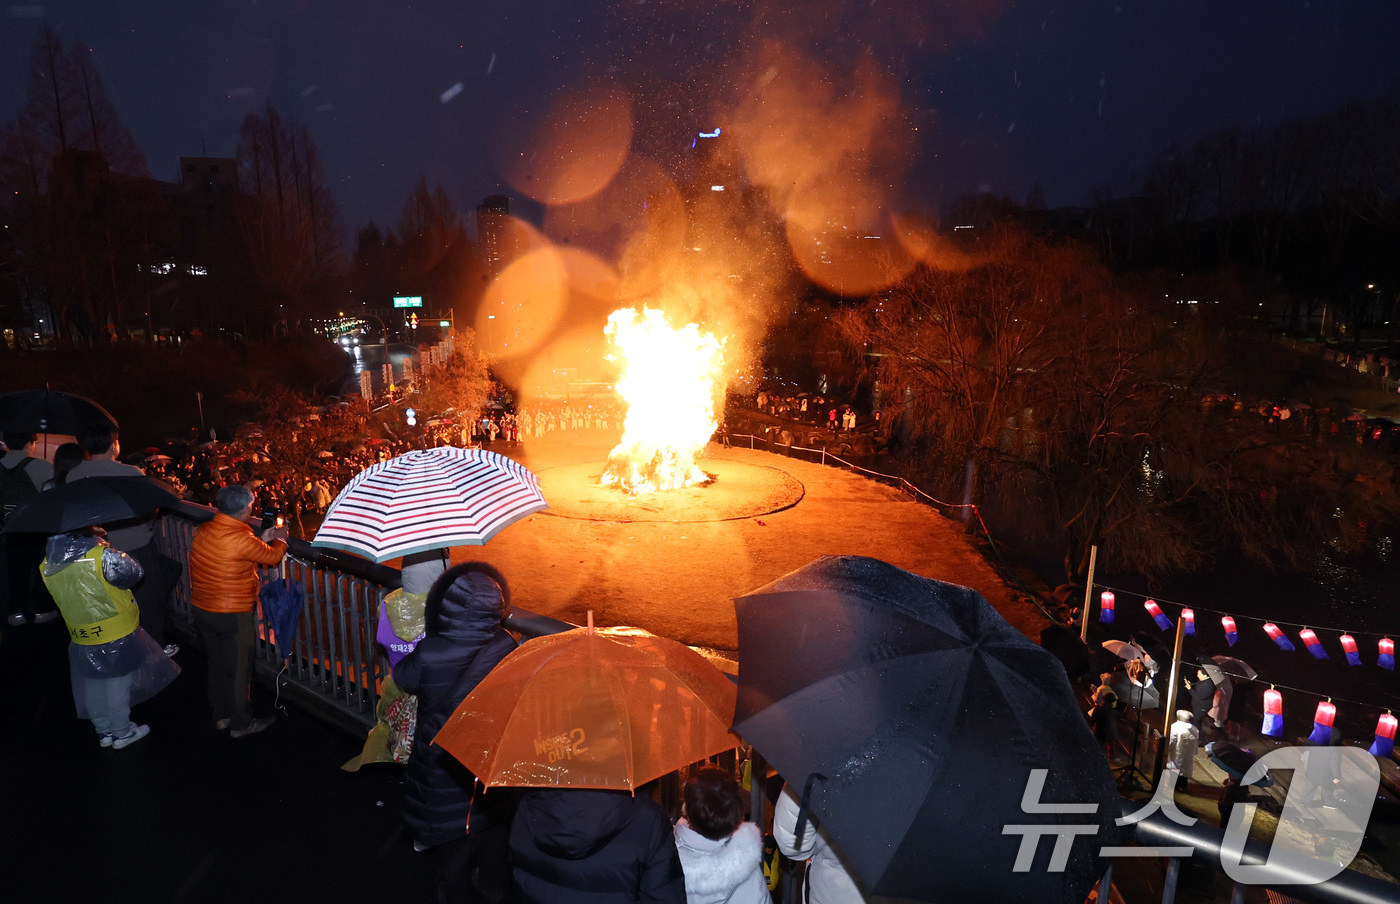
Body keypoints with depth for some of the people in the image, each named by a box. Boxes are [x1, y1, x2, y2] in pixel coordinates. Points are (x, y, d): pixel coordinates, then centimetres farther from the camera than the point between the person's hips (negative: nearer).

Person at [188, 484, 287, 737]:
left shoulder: (203, 530, -2)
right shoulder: (241, 538, -24)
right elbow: (272, 556, -8)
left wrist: (261, 539, 14)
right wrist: (280, 539, 11)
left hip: (201, 609, 8)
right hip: (233, 615, -8)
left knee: (217, 664, 22)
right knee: (238, 670, 8)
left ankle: (221, 715, 36)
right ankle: (240, 724, 21)